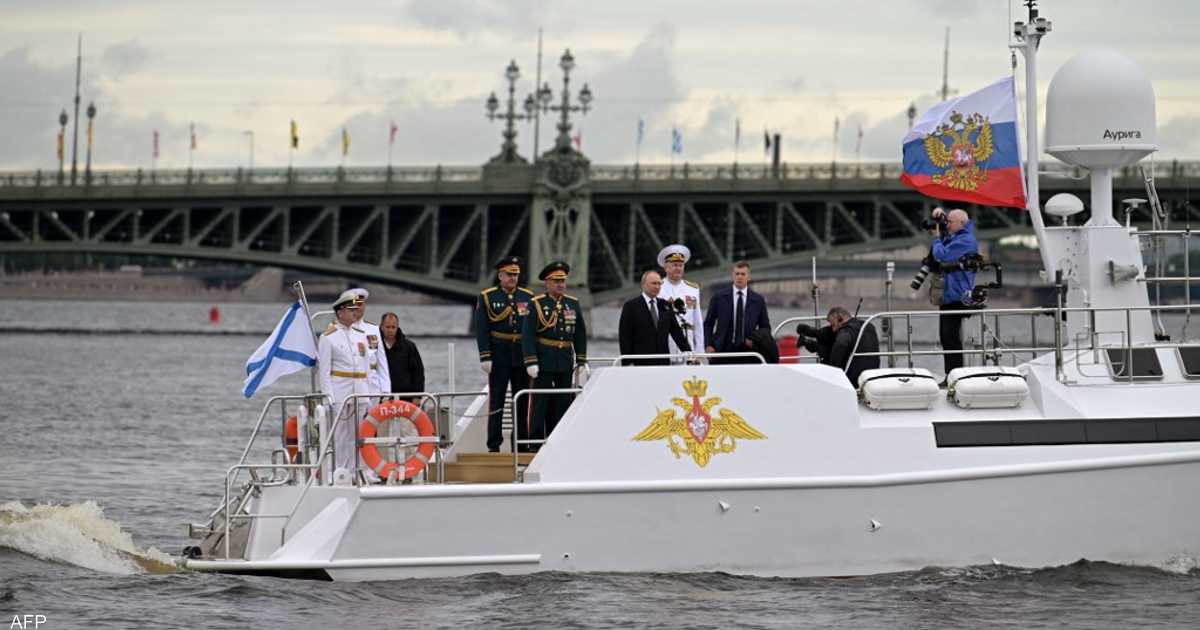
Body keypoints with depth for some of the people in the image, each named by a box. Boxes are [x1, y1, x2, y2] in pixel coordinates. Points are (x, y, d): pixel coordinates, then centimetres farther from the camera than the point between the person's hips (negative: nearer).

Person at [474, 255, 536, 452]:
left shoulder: (528, 297, 8)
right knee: (496, 400, -2)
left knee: (523, 400, 6)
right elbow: (481, 329, -3)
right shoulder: (487, 298, 0)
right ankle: (494, 445, 0)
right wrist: (485, 357, -11)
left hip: (522, 356, 3)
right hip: (499, 357, -3)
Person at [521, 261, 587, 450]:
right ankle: (535, 442, -1)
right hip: (544, 362, -4)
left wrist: (582, 361, 9)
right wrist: (531, 362, -15)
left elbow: (580, 334, 14)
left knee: (563, 403, 6)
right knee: (541, 402, -4)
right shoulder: (536, 304, -3)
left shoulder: (573, 304, 10)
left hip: (565, 362, 4)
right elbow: (527, 335, -8)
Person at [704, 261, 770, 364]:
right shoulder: (719, 297, 6)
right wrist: (708, 345, -3)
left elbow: (765, 327, 14)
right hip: (722, 351, 0)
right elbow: (708, 324, 9)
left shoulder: (758, 300, 8)